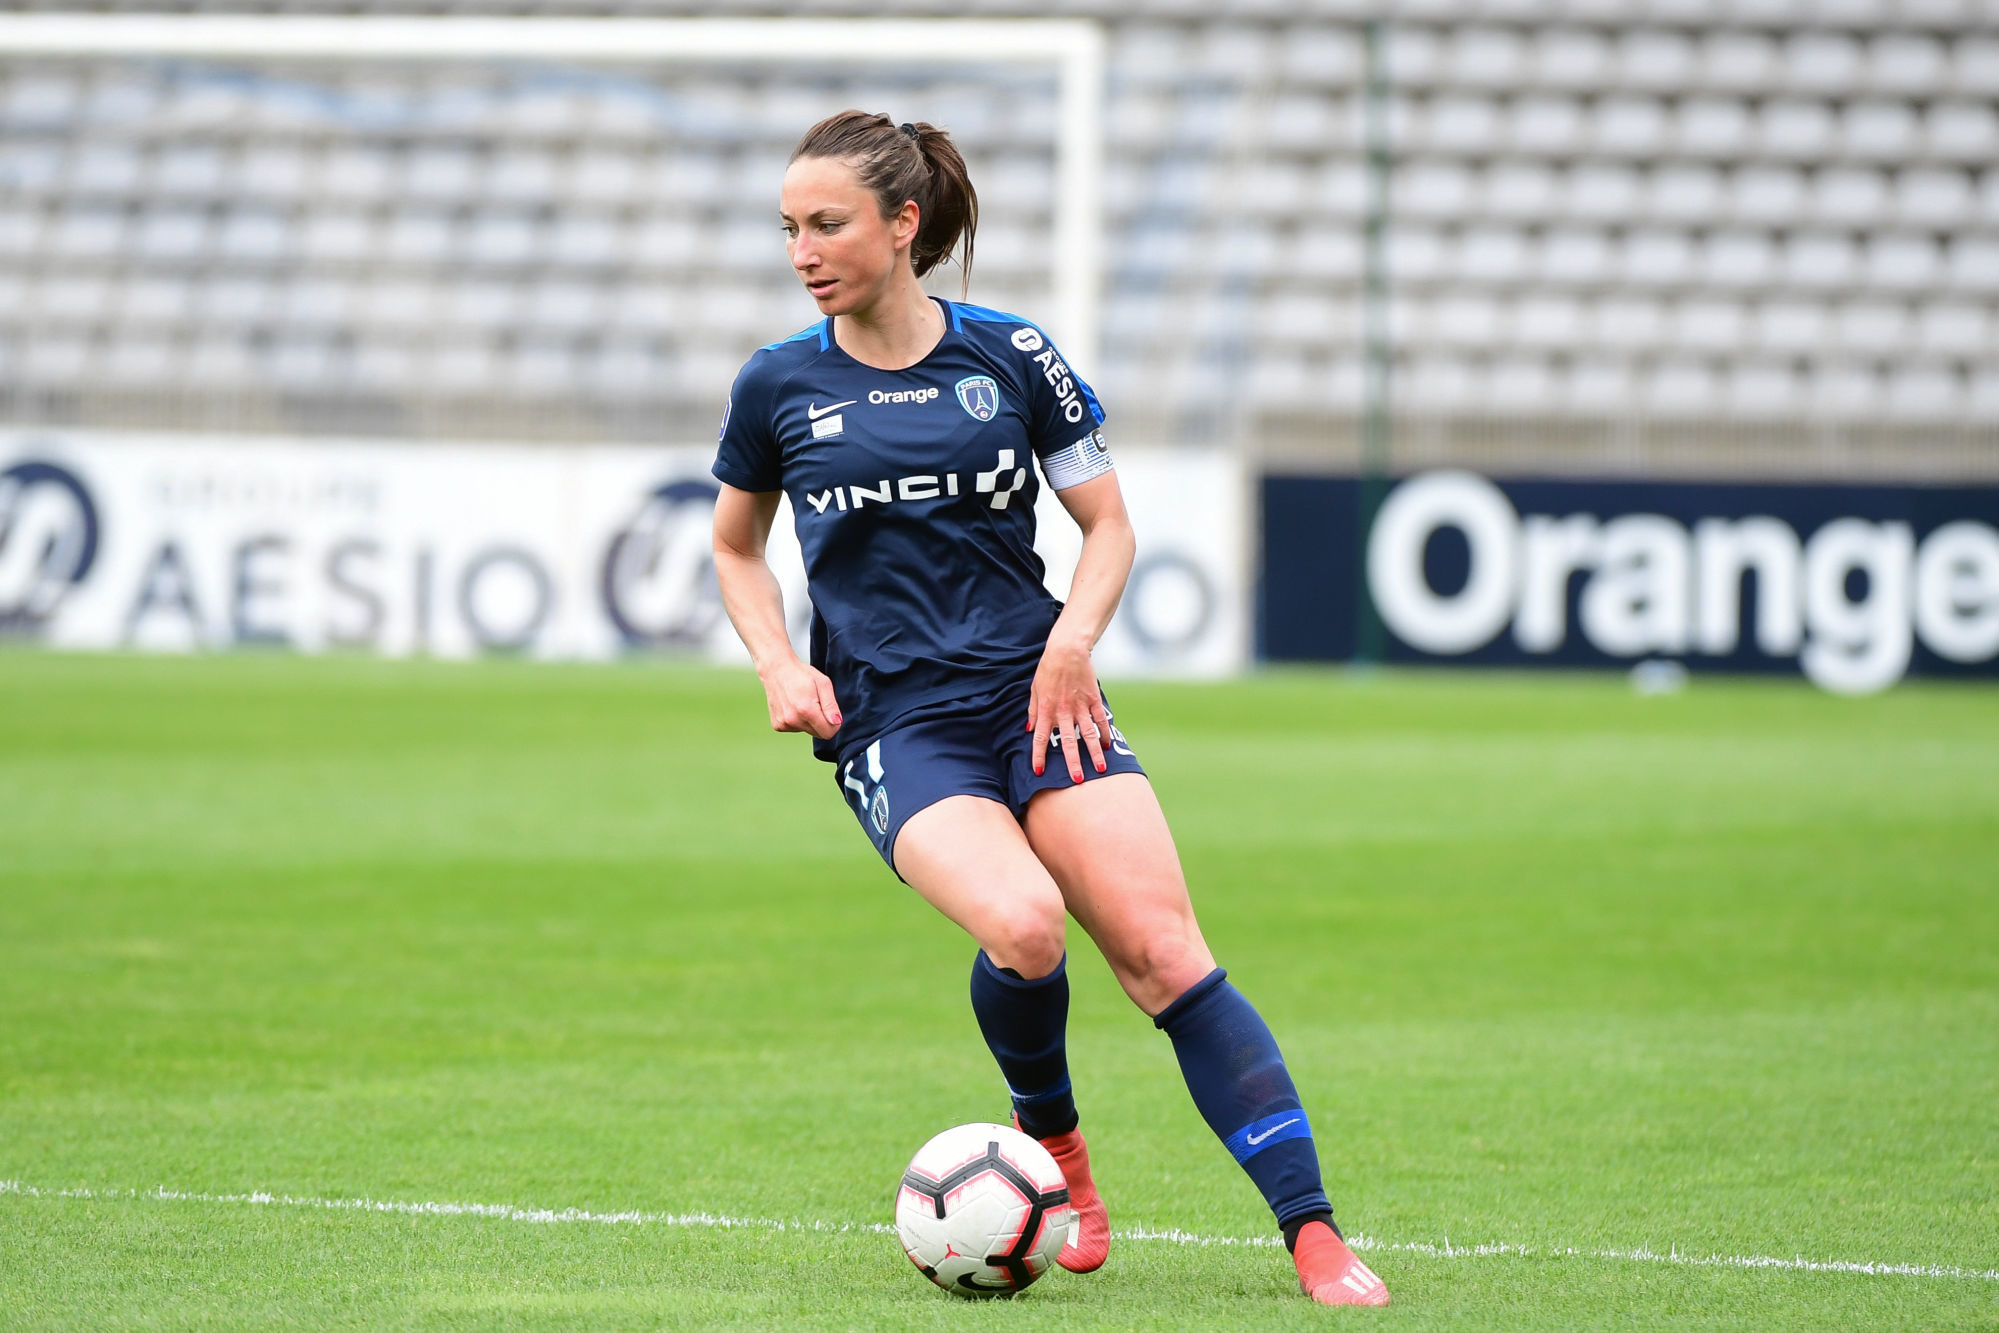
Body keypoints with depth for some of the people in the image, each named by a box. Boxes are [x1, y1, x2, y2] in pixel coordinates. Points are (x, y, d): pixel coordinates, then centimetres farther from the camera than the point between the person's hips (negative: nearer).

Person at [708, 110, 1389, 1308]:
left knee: (1163, 951, -14)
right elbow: (736, 546, 19)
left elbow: (1108, 522, 11)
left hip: (1036, 697, 1)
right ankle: (1053, 1139, 2)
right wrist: (780, 664, 2)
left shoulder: (1012, 354, 2)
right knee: (1023, 926, -29)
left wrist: (1072, 639, -6)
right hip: (893, 725, -1)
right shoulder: (779, 386, 4)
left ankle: (1315, 1234, -12)